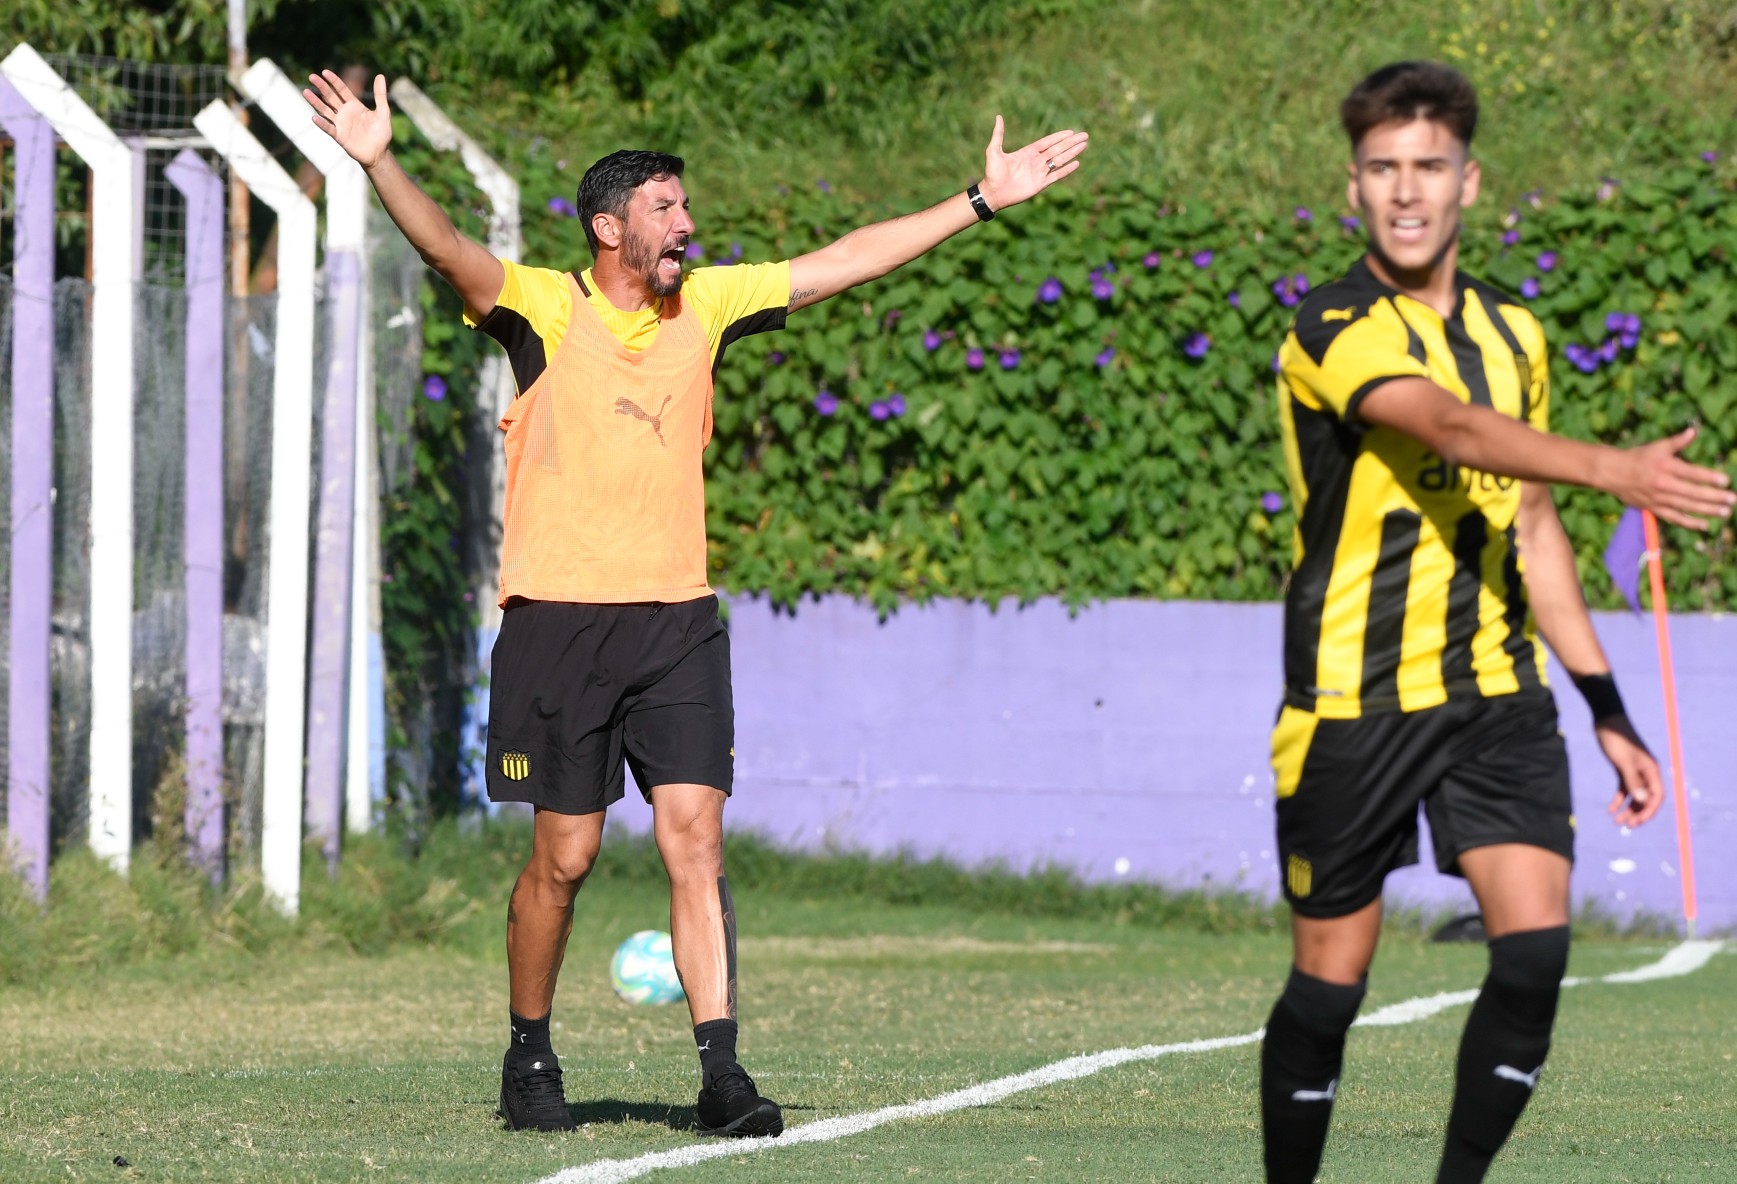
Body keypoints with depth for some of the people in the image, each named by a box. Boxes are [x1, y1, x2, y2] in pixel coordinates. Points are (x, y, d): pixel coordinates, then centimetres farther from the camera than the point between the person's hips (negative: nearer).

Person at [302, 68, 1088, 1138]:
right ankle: (530, 1058, 20)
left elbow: (842, 263, 15)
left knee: (696, 839, -7)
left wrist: (983, 202, 16)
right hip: (560, 620, -3)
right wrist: (379, 164, -39)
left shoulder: (708, 306, 10)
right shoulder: (544, 310, -4)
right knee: (565, 856, 2)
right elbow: (448, 249, -21)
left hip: (678, 620, 3)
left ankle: (721, 1070, -11)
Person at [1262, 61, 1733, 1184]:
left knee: (1536, 950, -12)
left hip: (1495, 693, 5)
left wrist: (1609, 708, 16)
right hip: (1354, 702, -5)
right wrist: (1615, 469, -48)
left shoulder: (1513, 334, 10)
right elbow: (1452, 427, -32)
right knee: (1330, 985, 1)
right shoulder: (1335, 332, -12)